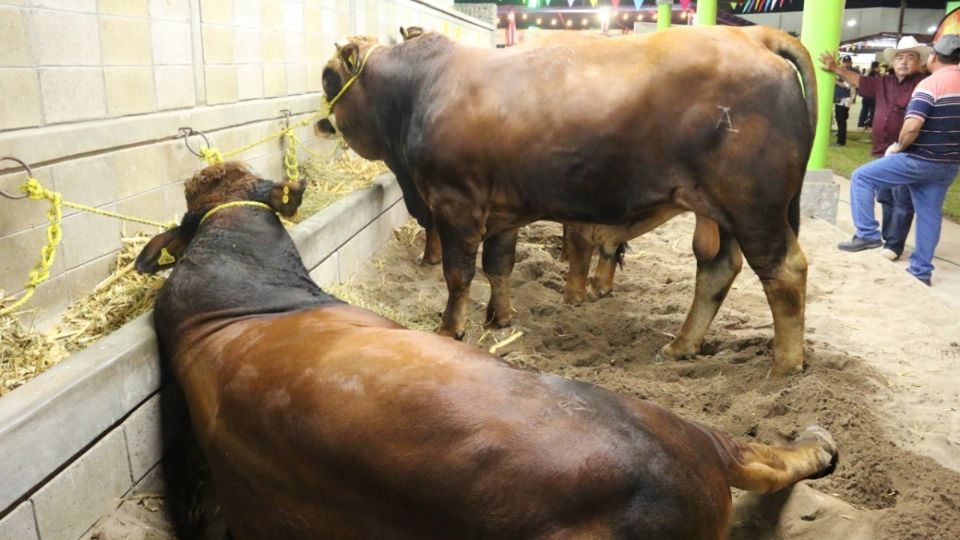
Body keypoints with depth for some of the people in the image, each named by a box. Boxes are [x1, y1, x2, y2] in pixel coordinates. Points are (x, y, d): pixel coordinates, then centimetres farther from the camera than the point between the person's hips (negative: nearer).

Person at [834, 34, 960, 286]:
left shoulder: (930, 84, -14)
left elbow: (912, 126, -25)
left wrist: (899, 146, -8)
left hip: (921, 160, -8)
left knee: (862, 177, 1)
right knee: (930, 214, 12)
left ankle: (867, 234, -3)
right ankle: (921, 270, 16)